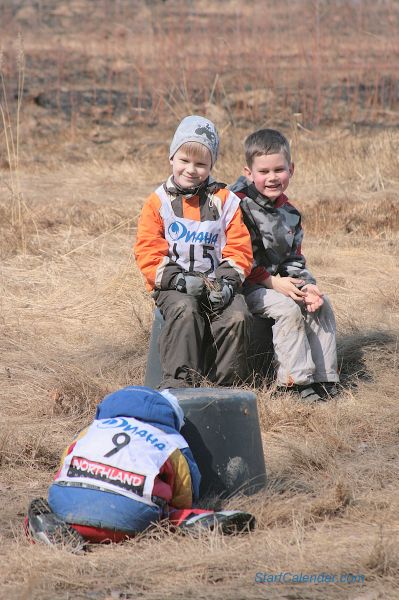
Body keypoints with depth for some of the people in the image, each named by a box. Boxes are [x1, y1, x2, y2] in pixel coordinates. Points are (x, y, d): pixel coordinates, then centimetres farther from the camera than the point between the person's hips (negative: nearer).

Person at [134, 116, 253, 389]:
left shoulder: (225, 201, 8)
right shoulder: (158, 202, 5)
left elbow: (239, 248, 5)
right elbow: (148, 252, -2)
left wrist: (227, 280, -13)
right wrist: (178, 279, -16)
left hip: (216, 283, 2)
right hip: (175, 286, -1)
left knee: (237, 315, -24)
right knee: (185, 310, -33)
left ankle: (228, 383, -11)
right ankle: (178, 381, -30)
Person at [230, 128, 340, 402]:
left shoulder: (289, 213, 9)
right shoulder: (239, 204, -15)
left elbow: (294, 259, 12)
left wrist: (306, 286, -8)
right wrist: (273, 283, -21)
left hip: (280, 279, 8)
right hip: (246, 285, -7)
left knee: (322, 303, -6)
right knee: (287, 308, -27)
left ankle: (323, 375, -2)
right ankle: (297, 379, -21)